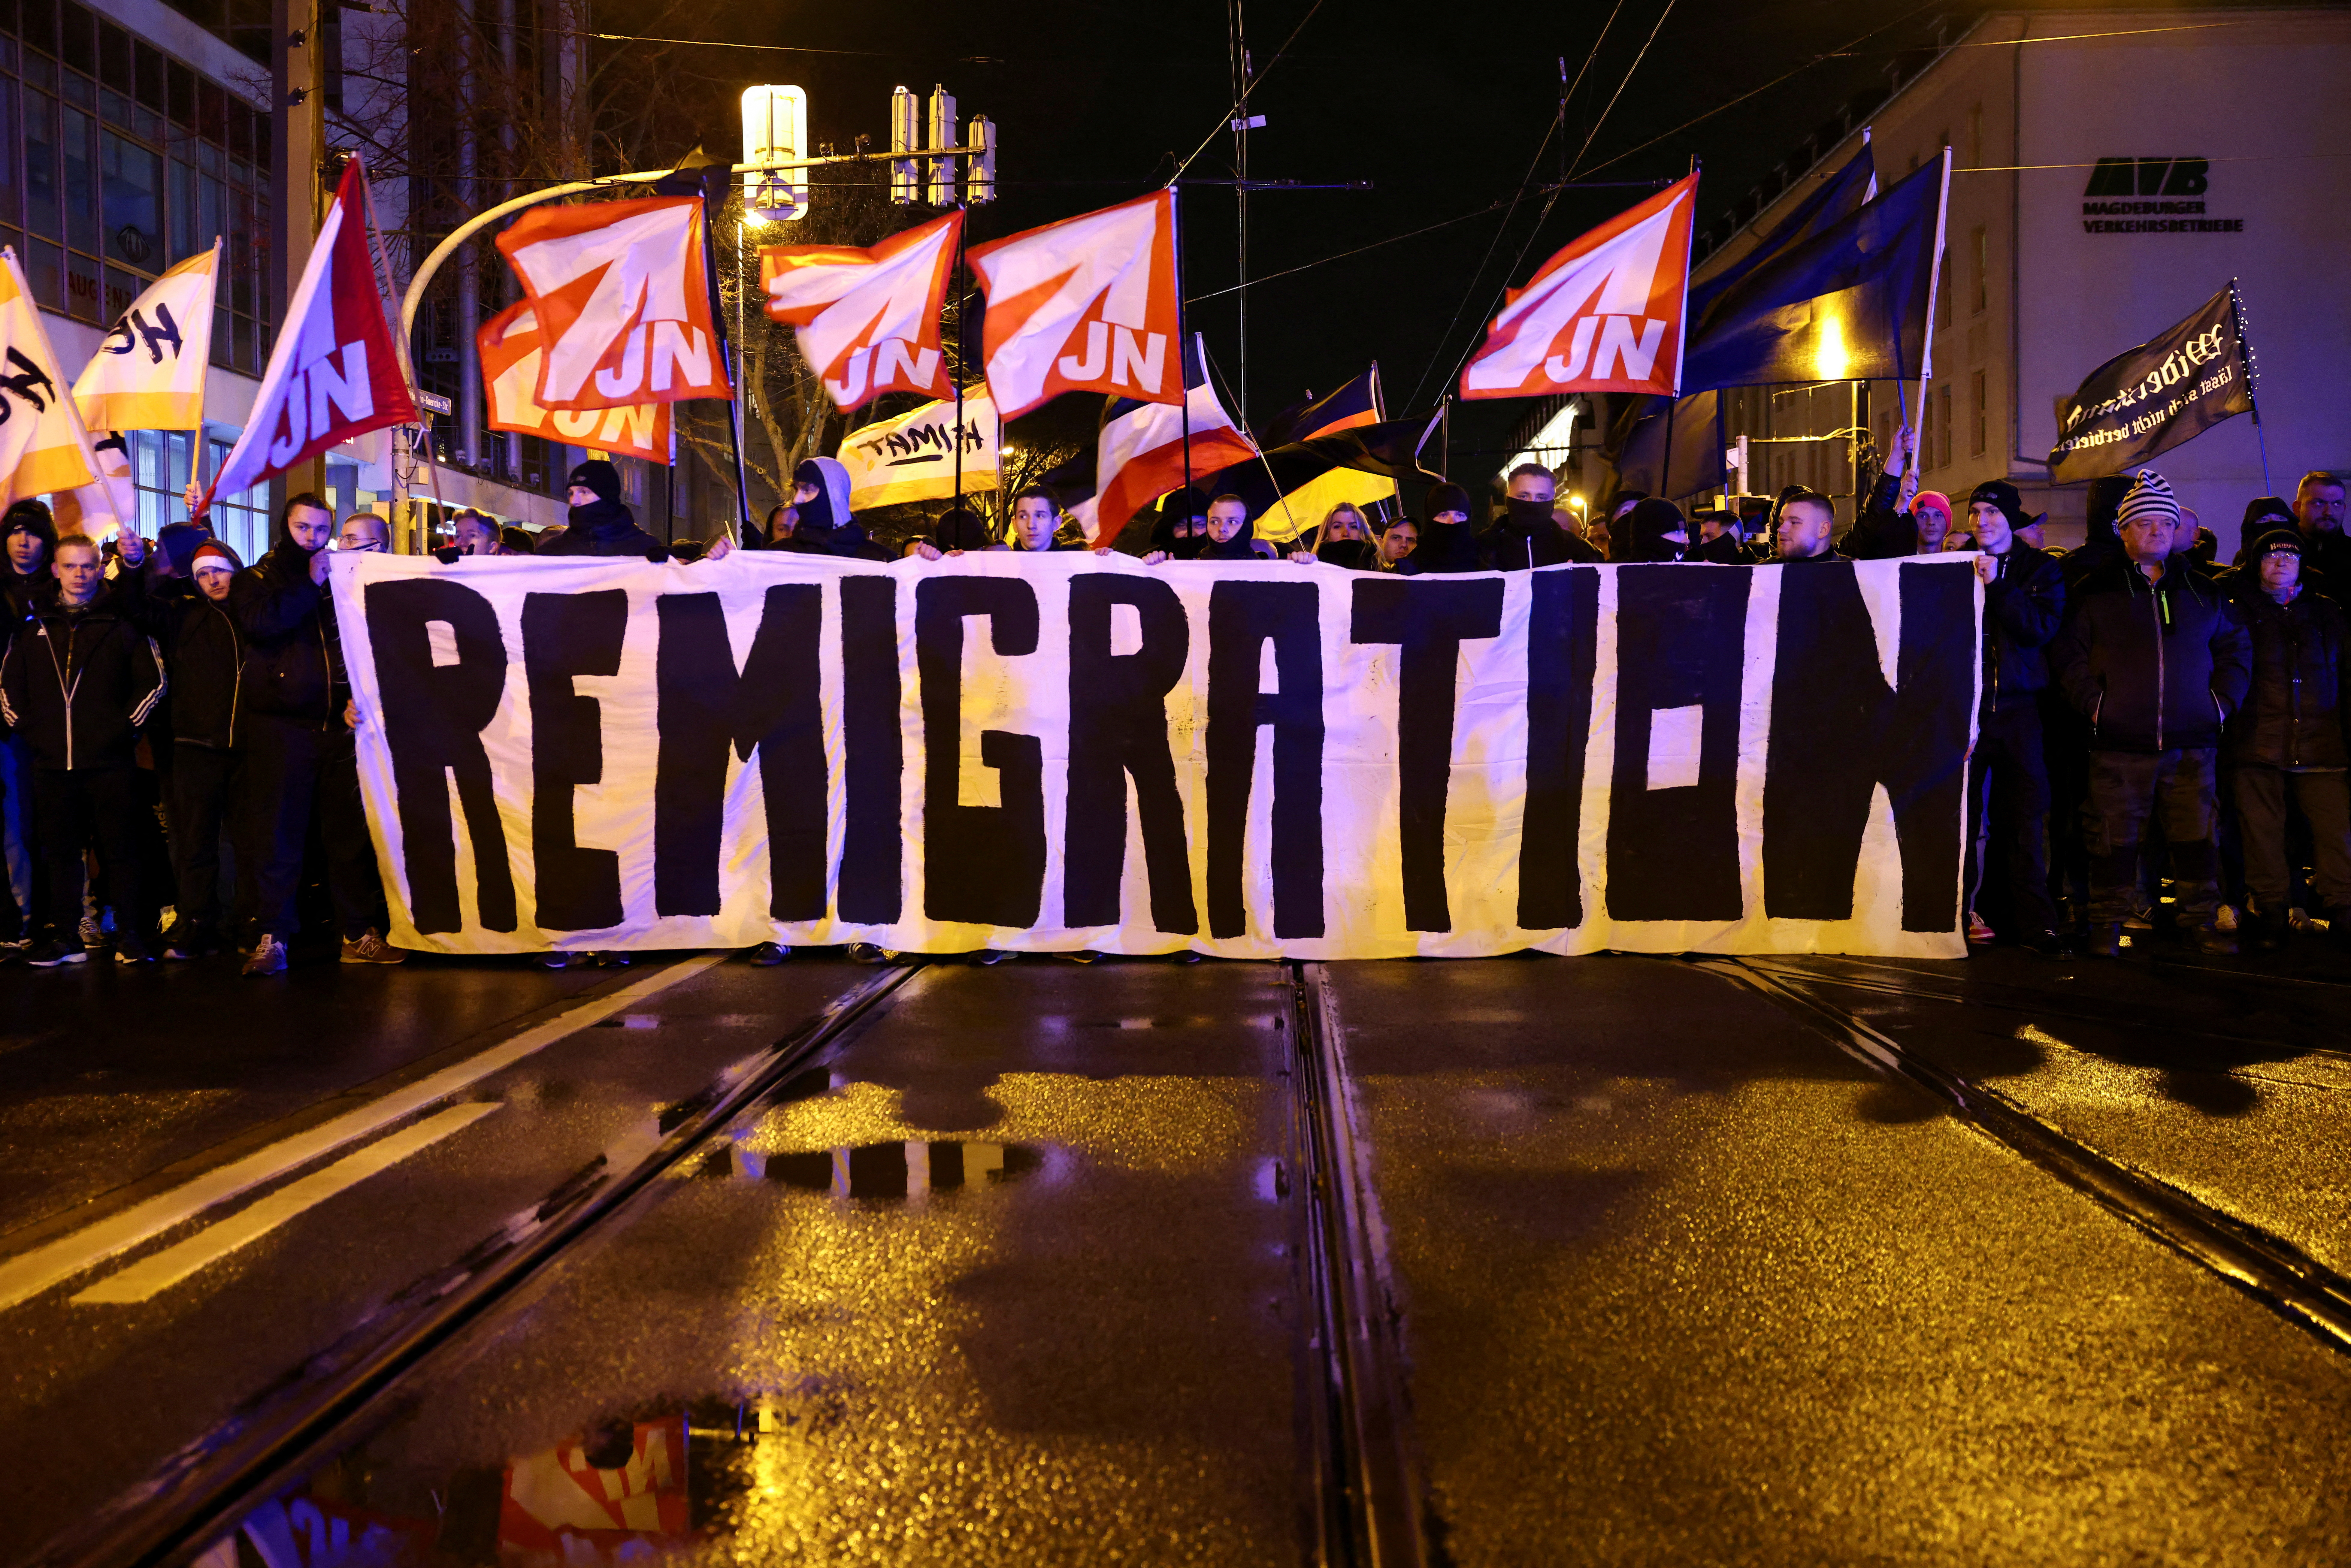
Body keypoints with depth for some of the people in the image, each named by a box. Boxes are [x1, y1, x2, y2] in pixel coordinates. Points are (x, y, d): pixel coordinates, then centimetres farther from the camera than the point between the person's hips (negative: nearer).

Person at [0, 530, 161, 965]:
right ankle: (65, 937, 15)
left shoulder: (121, 622, 2)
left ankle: (131, 936, 6)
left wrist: (126, 726, -5)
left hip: (111, 762, -3)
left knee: (120, 851, 0)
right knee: (59, 852, 8)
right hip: (52, 762, 3)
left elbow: (152, 680, 2)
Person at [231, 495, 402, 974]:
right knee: (278, 838, -2)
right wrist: (311, 584, -10)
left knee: (352, 835, 4)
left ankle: (360, 934, 10)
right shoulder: (257, 579, 9)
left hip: (339, 727, 3)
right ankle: (271, 939, 2)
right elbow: (259, 622, -13)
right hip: (279, 729, -2)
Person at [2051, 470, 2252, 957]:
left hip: (2192, 743, 3)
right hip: (2119, 744, -2)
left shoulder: (2203, 592, 14)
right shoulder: (2098, 593, 5)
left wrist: (2223, 701, 6)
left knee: (2196, 836, 5)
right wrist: (2092, 703, -7)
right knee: (2113, 838, 0)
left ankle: (2200, 922, 14)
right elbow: (2068, 652, 3)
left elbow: (2237, 648, 18)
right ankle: (2107, 926, 8)